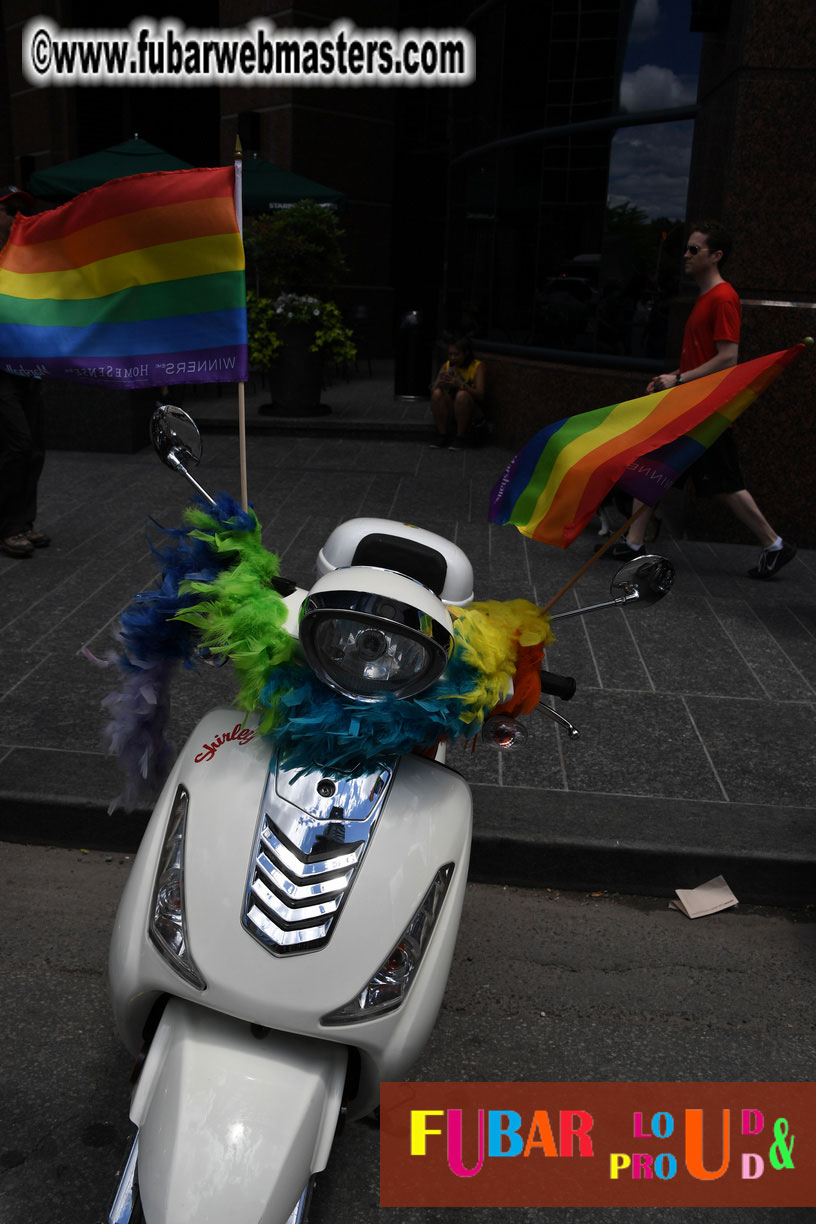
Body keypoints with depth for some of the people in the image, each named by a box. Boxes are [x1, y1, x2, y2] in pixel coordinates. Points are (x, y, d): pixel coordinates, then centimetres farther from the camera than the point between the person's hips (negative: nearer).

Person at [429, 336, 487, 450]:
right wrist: (440, 384, -30)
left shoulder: (477, 366, -8)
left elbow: (480, 395, -21)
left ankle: (461, 437, -19)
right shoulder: (447, 366, 2)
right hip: (451, 411, 3)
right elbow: (432, 390, -6)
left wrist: (461, 385, -36)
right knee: (437, 393, -23)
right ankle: (442, 435, -14)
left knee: (462, 395, -32)